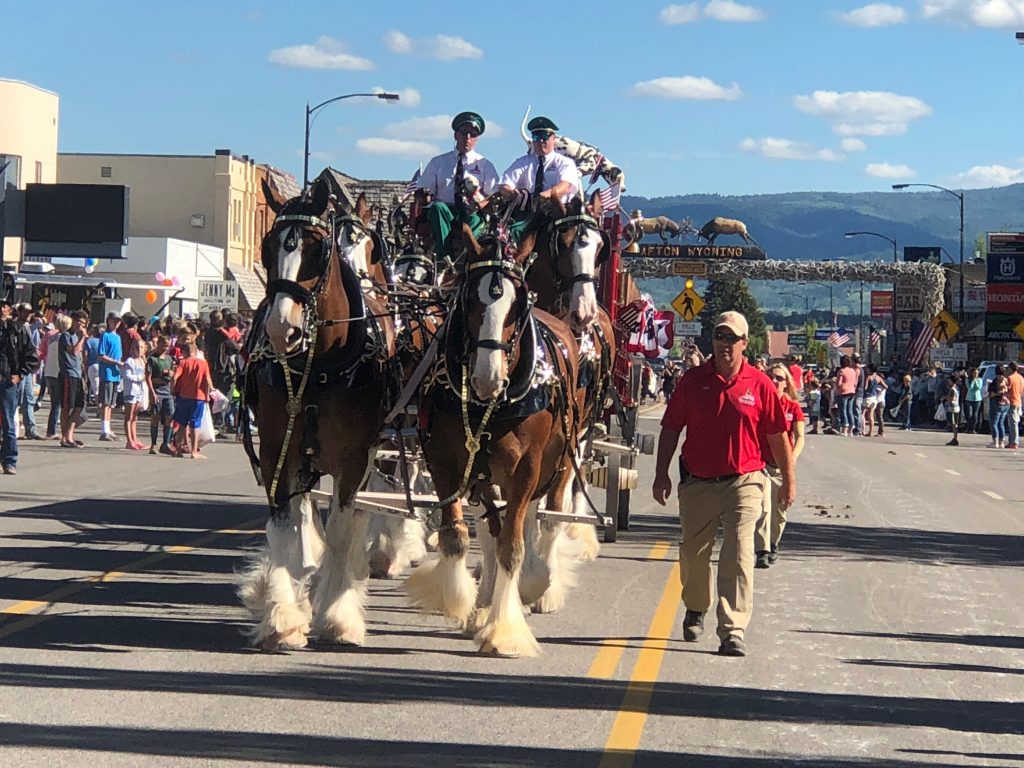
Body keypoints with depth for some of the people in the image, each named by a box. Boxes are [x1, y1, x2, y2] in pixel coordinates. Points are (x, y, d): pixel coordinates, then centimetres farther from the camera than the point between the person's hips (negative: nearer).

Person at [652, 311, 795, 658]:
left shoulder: (759, 384, -2)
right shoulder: (692, 380, 0)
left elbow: (777, 435, 4)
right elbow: (671, 428, 5)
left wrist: (789, 480, 7)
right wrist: (661, 474, 0)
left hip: (743, 482, -2)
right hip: (697, 483, 2)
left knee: (738, 556, -12)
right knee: (693, 553, 16)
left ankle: (733, 631, -13)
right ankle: (695, 610, 42)